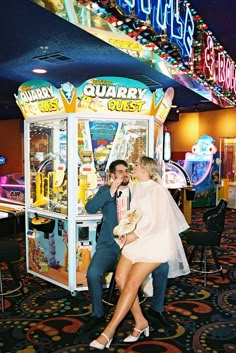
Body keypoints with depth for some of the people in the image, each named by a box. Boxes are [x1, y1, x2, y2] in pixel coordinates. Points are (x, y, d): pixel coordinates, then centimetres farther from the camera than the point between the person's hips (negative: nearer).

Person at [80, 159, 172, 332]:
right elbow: (90, 208, -13)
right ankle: (98, 314, 2)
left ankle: (156, 309, 9)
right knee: (93, 273, -27)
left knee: (162, 266, -17)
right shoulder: (105, 190, 4)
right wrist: (111, 191, -21)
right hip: (110, 245, -1)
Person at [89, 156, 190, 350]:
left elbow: (156, 221, -14)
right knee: (120, 277, -7)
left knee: (132, 282, -13)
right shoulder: (136, 187, 13)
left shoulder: (156, 190, -9)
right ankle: (140, 321, 9)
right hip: (136, 239, 7)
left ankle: (109, 331, -6)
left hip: (154, 241, -7)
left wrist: (134, 235, -11)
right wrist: (127, 230, 0)